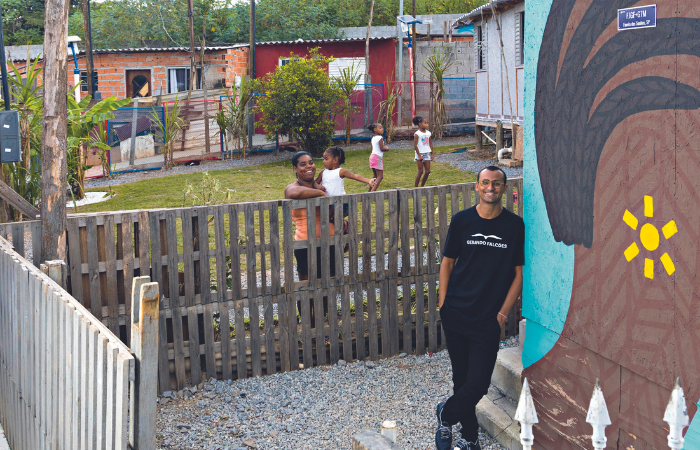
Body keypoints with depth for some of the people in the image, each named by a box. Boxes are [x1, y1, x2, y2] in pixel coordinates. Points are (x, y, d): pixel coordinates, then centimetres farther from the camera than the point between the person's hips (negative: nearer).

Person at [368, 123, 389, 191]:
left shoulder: (373, 138, 15)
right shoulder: (380, 138, -11)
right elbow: (381, 149, -16)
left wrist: (384, 147, 18)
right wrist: (387, 148, 4)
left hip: (372, 156, 9)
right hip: (378, 157, -9)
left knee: (376, 176, 20)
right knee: (380, 176, -9)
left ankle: (369, 191, 20)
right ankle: (373, 191, -24)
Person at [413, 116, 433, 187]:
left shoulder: (428, 133, 7)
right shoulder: (417, 134, -11)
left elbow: (430, 144, 13)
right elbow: (415, 146, -12)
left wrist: (431, 154, 9)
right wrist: (419, 155, -15)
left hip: (427, 154, 6)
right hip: (420, 154, -6)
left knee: (427, 171, 4)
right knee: (420, 171, -6)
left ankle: (422, 186, 16)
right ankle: (416, 187, 2)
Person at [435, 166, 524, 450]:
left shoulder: (515, 226, -1)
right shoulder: (462, 221, 1)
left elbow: (519, 274, 2)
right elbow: (447, 263, 7)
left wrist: (502, 313, -3)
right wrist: (443, 305, 2)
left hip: (488, 320, -1)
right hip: (456, 314, 1)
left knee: (478, 384, -5)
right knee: (461, 378, 10)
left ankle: (446, 414, 24)